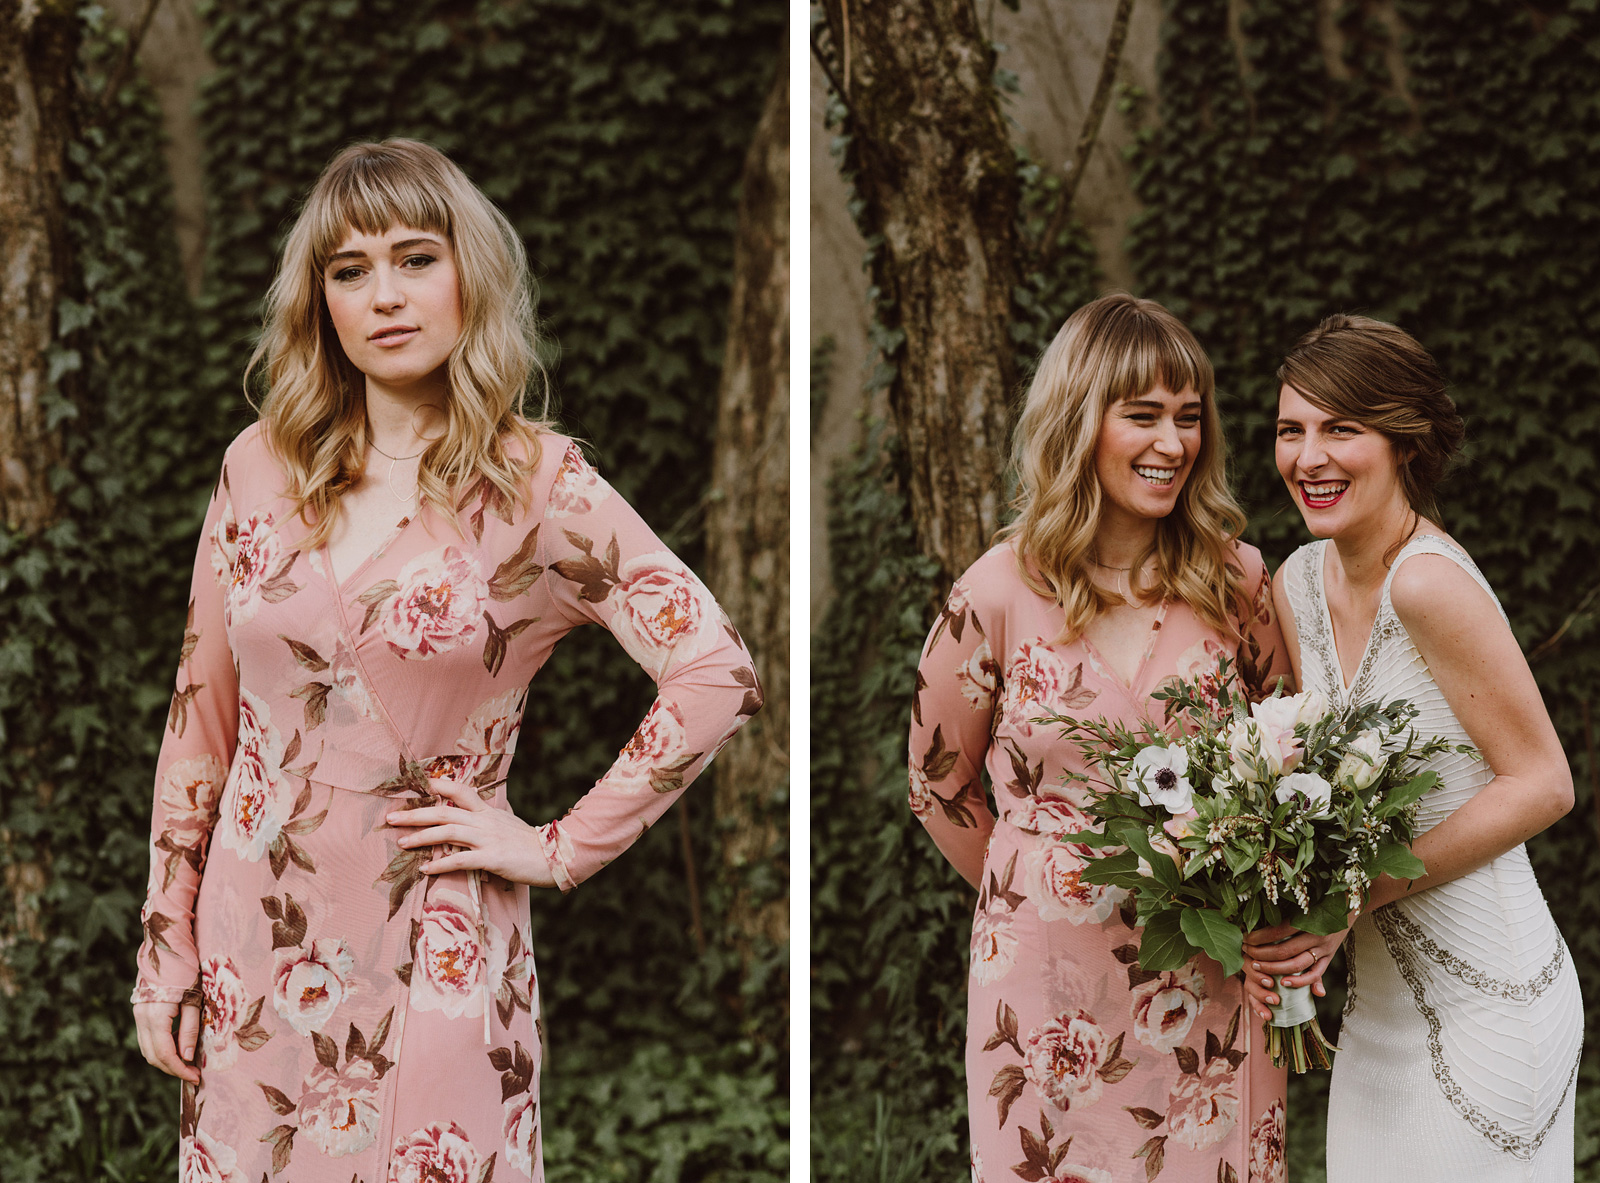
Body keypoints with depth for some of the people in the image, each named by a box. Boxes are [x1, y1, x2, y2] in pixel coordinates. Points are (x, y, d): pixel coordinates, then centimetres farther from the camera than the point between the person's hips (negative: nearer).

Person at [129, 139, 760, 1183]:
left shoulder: (539, 485, -7)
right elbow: (202, 716, 8)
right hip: (254, 949, 3)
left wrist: (561, 849, -11)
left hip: (433, 965, -3)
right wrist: (167, 954, 6)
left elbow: (718, 676, -13)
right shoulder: (260, 468, 3)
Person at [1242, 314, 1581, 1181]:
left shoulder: (1431, 581, -19)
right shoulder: (1300, 585, 4)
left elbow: (1543, 784, -17)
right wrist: (1286, 916, -7)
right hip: (1377, 1003, 7)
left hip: (1487, 1003, -7)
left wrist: (1358, 892, -18)